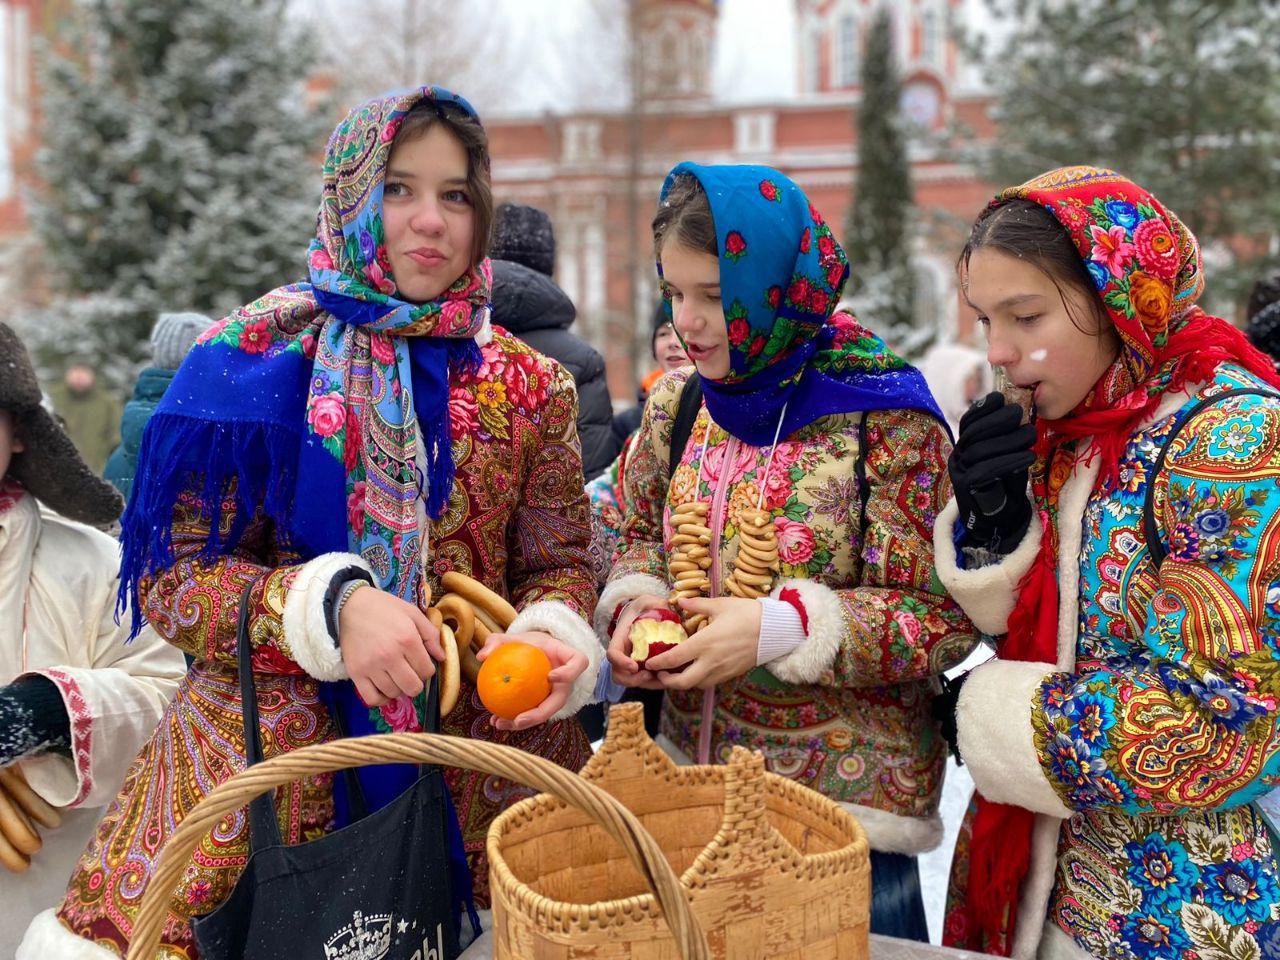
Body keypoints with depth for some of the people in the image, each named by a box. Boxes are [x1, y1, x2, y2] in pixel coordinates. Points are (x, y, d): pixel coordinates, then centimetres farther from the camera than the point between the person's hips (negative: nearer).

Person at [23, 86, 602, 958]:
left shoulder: (529, 386, 5)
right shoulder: (251, 361, -3)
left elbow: (559, 564, 9)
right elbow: (170, 576, -4)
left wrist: (553, 636, -14)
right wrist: (330, 603, -20)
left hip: (480, 747, 2)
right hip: (267, 750, -2)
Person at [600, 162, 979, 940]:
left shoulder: (884, 418, -15)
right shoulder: (676, 403, 2)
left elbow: (941, 619, -14)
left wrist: (779, 628, -24)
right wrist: (635, 604, -7)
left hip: (848, 799, -5)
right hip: (689, 780, 5)